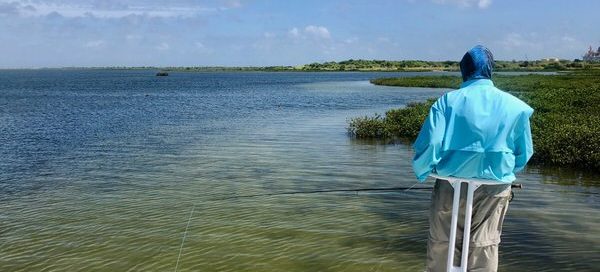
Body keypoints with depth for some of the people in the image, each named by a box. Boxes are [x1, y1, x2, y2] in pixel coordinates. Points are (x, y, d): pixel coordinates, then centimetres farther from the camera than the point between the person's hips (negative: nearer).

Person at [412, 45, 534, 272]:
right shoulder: (515, 106, -2)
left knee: (441, 243, 15)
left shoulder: (447, 101, -9)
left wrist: (421, 173, 2)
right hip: (495, 185, 1)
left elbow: (429, 145, -15)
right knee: (484, 245, 13)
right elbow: (525, 153, 6)